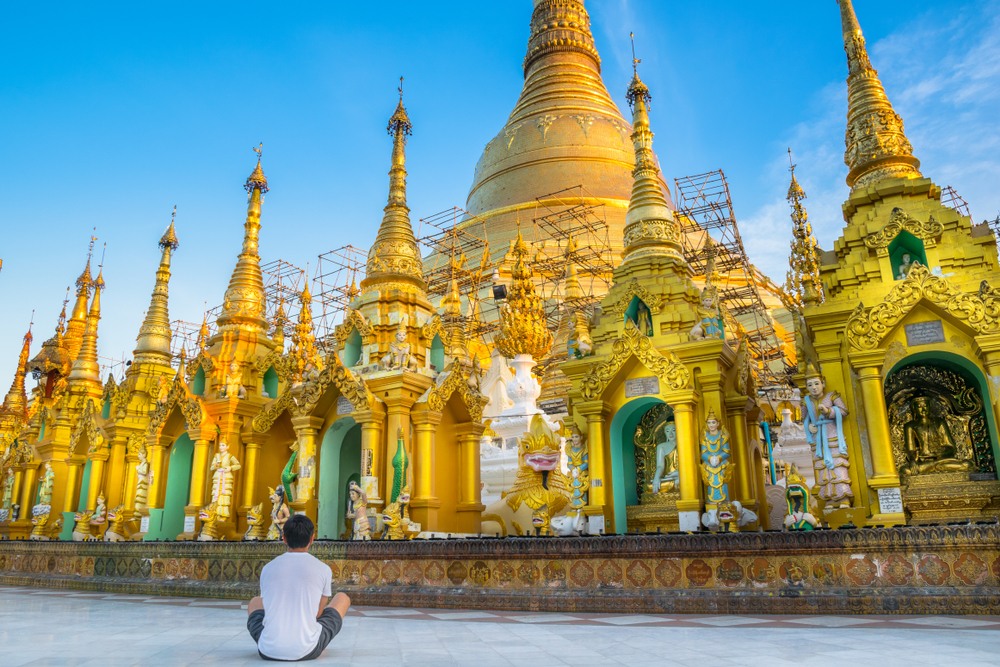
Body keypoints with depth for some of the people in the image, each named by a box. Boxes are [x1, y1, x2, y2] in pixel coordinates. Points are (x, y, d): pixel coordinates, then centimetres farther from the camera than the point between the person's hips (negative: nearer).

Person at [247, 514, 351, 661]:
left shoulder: (267, 568, 6)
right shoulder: (323, 569, 0)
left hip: (268, 651, 3)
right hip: (307, 651, -3)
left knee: (255, 602, 33)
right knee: (343, 598, 21)